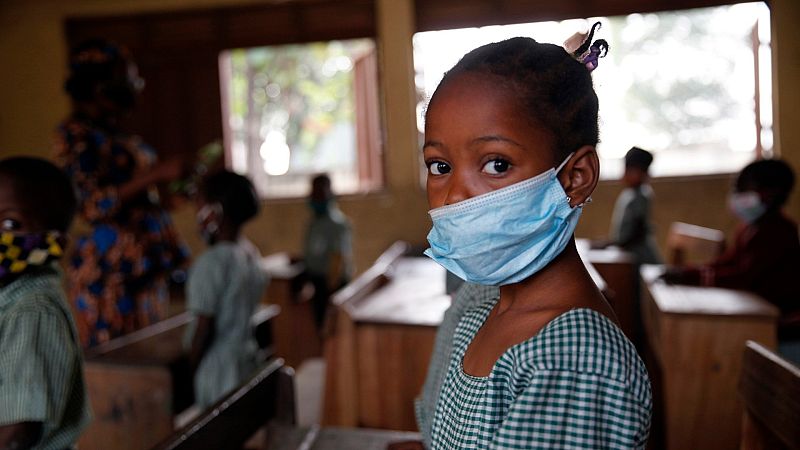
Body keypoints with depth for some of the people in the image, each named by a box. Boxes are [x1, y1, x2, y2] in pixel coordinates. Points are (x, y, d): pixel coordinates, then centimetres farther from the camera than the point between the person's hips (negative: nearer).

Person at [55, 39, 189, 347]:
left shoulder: (115, 134, 15)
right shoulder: (75, 135, -8)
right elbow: (94, 205, -17)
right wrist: (156, 175, -18)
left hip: (147, 265, 8)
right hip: (109, 269, -8)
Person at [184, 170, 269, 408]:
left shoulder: (211, 262, -18)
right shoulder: (252, 255, 4)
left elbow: (204, 326, -17)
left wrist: (190, 368, -5)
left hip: (217, 369, -7)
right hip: (247, 361, 7)